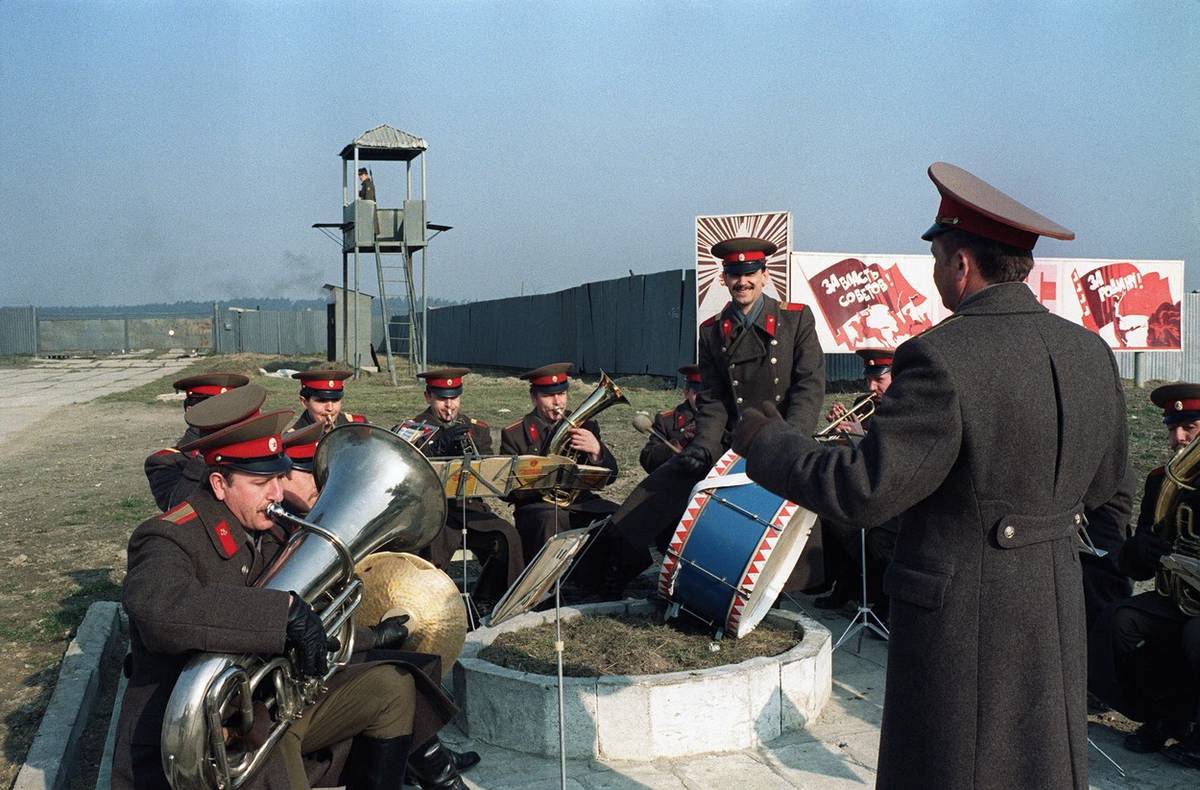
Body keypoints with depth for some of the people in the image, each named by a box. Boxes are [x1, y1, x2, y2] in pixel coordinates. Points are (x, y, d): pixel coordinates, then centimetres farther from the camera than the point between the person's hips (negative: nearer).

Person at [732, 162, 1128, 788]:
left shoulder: (944, 359, -21)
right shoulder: (1091, 353, 2)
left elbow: (863, 492, -21)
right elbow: (1102, 484, 13)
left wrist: (766, 444, -7)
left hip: (962, 618, -7)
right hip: (1057, 612, 7)